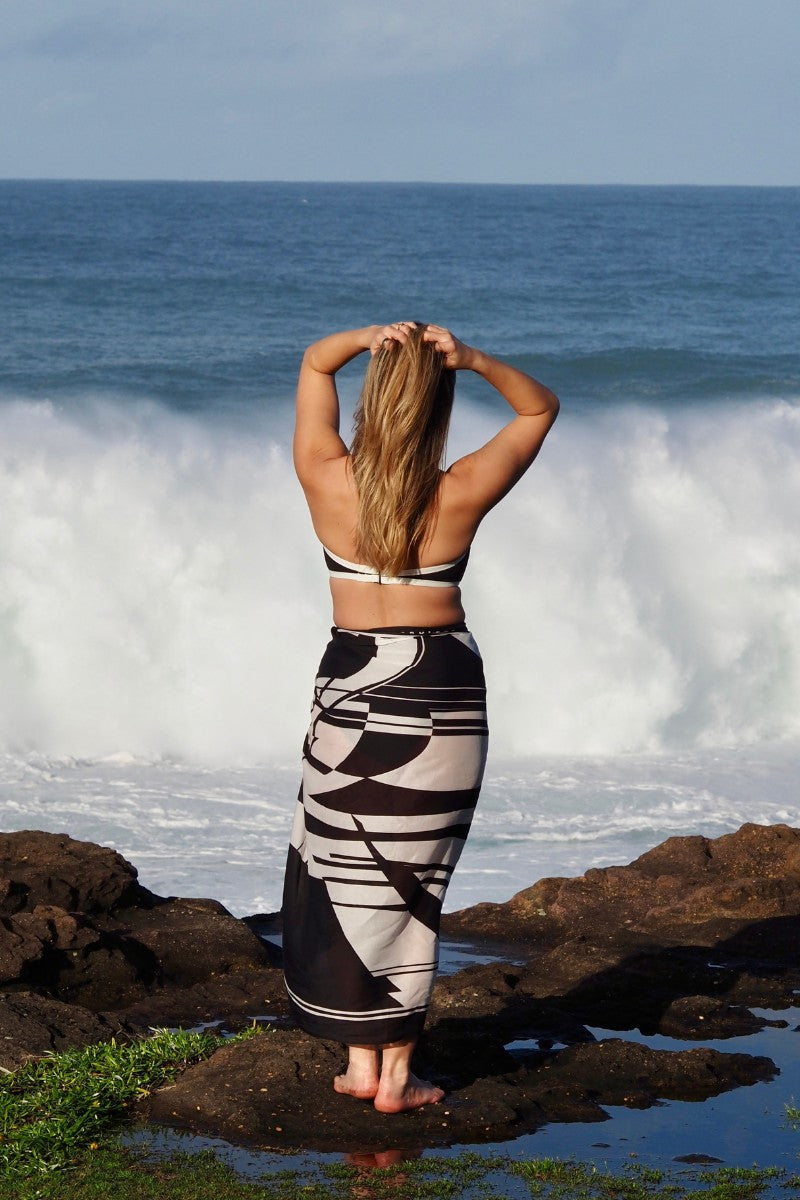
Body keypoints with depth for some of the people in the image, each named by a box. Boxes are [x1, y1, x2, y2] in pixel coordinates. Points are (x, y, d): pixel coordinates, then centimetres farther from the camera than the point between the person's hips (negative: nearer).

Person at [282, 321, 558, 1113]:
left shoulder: (327, 481, -7)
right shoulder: (460, 496, -10)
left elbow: (314, 363, 9)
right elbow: (541, 408, 5)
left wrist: (369, 337, -12)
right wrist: (472, 360, -13)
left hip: (352, 686, 1)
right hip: (443, 692, 0)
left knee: (349, 871, 10)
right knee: (410, 879, 5)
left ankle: (361, 1060, 11)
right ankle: (396, 1073, 7)